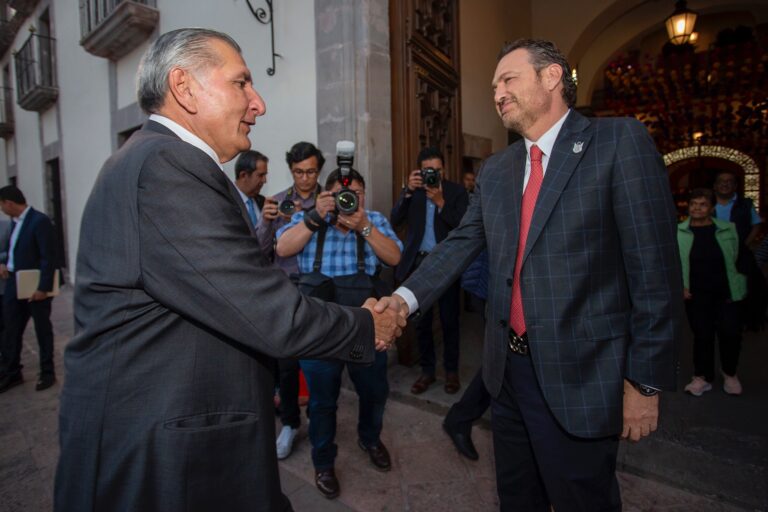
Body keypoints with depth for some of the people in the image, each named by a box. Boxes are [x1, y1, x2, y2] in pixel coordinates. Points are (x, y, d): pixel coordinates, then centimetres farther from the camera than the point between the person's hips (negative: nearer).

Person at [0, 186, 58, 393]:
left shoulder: (40, 221, -17)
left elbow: (49, 257, -20)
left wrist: (44, 288, -21)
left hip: (36, 287, -8)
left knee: (42, 330, 7)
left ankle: (47, 373, 21)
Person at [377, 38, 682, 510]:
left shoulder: (621, 141, -9)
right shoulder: (495, 170, 9)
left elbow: (655, 270, -12)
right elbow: (459, 245, 3)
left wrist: (646, 380, -11)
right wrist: (407, 296, -13)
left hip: (579, 374, -5)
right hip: (508, 367, 6)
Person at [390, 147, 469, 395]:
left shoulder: (456, 191, -1)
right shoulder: (413, 190, 5)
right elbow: (395, 220, -6)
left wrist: (440, 202, -20)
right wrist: (408, 191, -17)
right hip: (419, 262, 2)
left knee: (449, 320, 8)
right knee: (421, 321, 9)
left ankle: (451, 370, 23)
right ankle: (427, 370, 24)